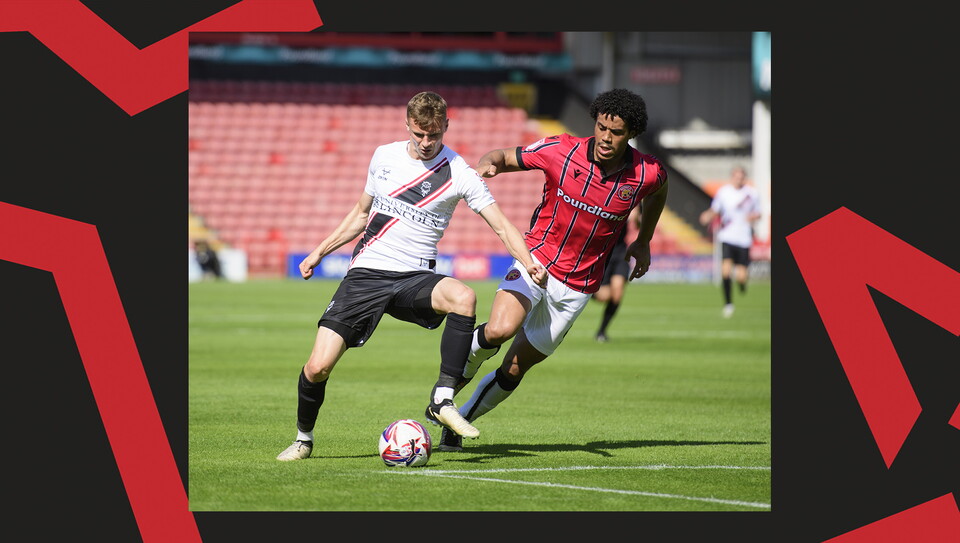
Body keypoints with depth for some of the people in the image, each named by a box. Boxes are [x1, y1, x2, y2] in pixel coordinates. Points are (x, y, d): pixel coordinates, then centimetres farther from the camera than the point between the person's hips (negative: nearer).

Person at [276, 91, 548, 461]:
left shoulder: (459, 174, -4)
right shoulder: (384, 157, 7)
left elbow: (501, 226, -7)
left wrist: (529, 264, -24)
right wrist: (320, 252, 19)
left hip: (415, 277, -2)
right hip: (366, 274, 2)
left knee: (464, 297, -36)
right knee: (318, 367, -12)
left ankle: (442, 400, -26)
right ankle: (303, 439, 17)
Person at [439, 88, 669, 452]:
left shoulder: (647, 173, -9)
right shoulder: (560, 151, -14)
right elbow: (504, 157, -1)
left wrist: (643, 242, 23)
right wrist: (487, 164, -24)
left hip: (577, 286, 2)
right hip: (536, 260, -2)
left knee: (514, 369, 4)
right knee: (499, 330, -30)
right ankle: (455, 375, 1)